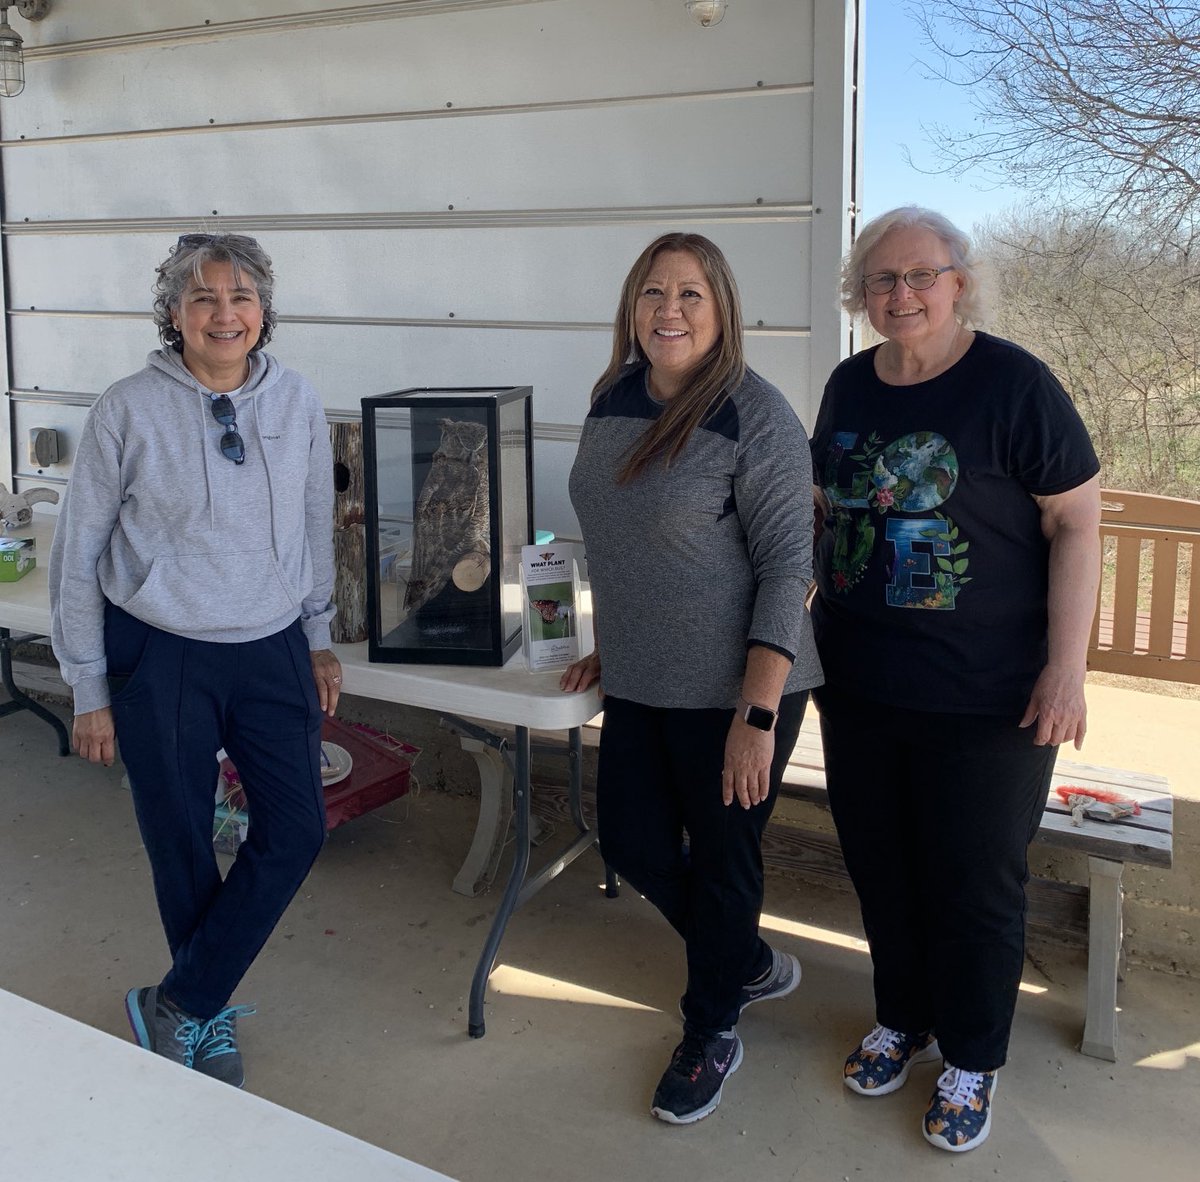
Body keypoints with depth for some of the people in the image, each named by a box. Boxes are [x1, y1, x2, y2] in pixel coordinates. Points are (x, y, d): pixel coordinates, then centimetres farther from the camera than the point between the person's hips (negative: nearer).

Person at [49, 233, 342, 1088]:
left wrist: (320, 640, 15)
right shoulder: (128, 411, -10)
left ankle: (179, 1005, 20)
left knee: (297, 830, 3)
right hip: (160, 659, -3)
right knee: (183, 847, 8)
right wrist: (90, 691, -4)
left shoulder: (297, 403, 0)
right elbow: (77, 558, -4)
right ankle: (212, 1019, 30)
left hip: (273, 651, 4)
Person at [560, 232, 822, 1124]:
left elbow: (787, 568, -18)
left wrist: (757, 715, -22)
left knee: (721, 858, 8)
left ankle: (713, 1032, 33)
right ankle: (751, 964, 42)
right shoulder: (613, 398, 5)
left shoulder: (755, 416, -16)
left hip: (733, 689, -7)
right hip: (639, 683, 7)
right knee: (631, 841, 16)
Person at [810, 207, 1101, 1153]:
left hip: (985, 699, -5)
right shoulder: (850, 386, 5)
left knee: (975, 883, 8)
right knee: (879, 864, 17)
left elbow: (1076, 524, -11)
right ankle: (903, 1016, 40)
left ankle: (971, 1059, 29)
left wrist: (1066, 666, -16)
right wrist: (811, 631, 15)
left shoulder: (1013, 383, -12)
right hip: (859, 684, 5)